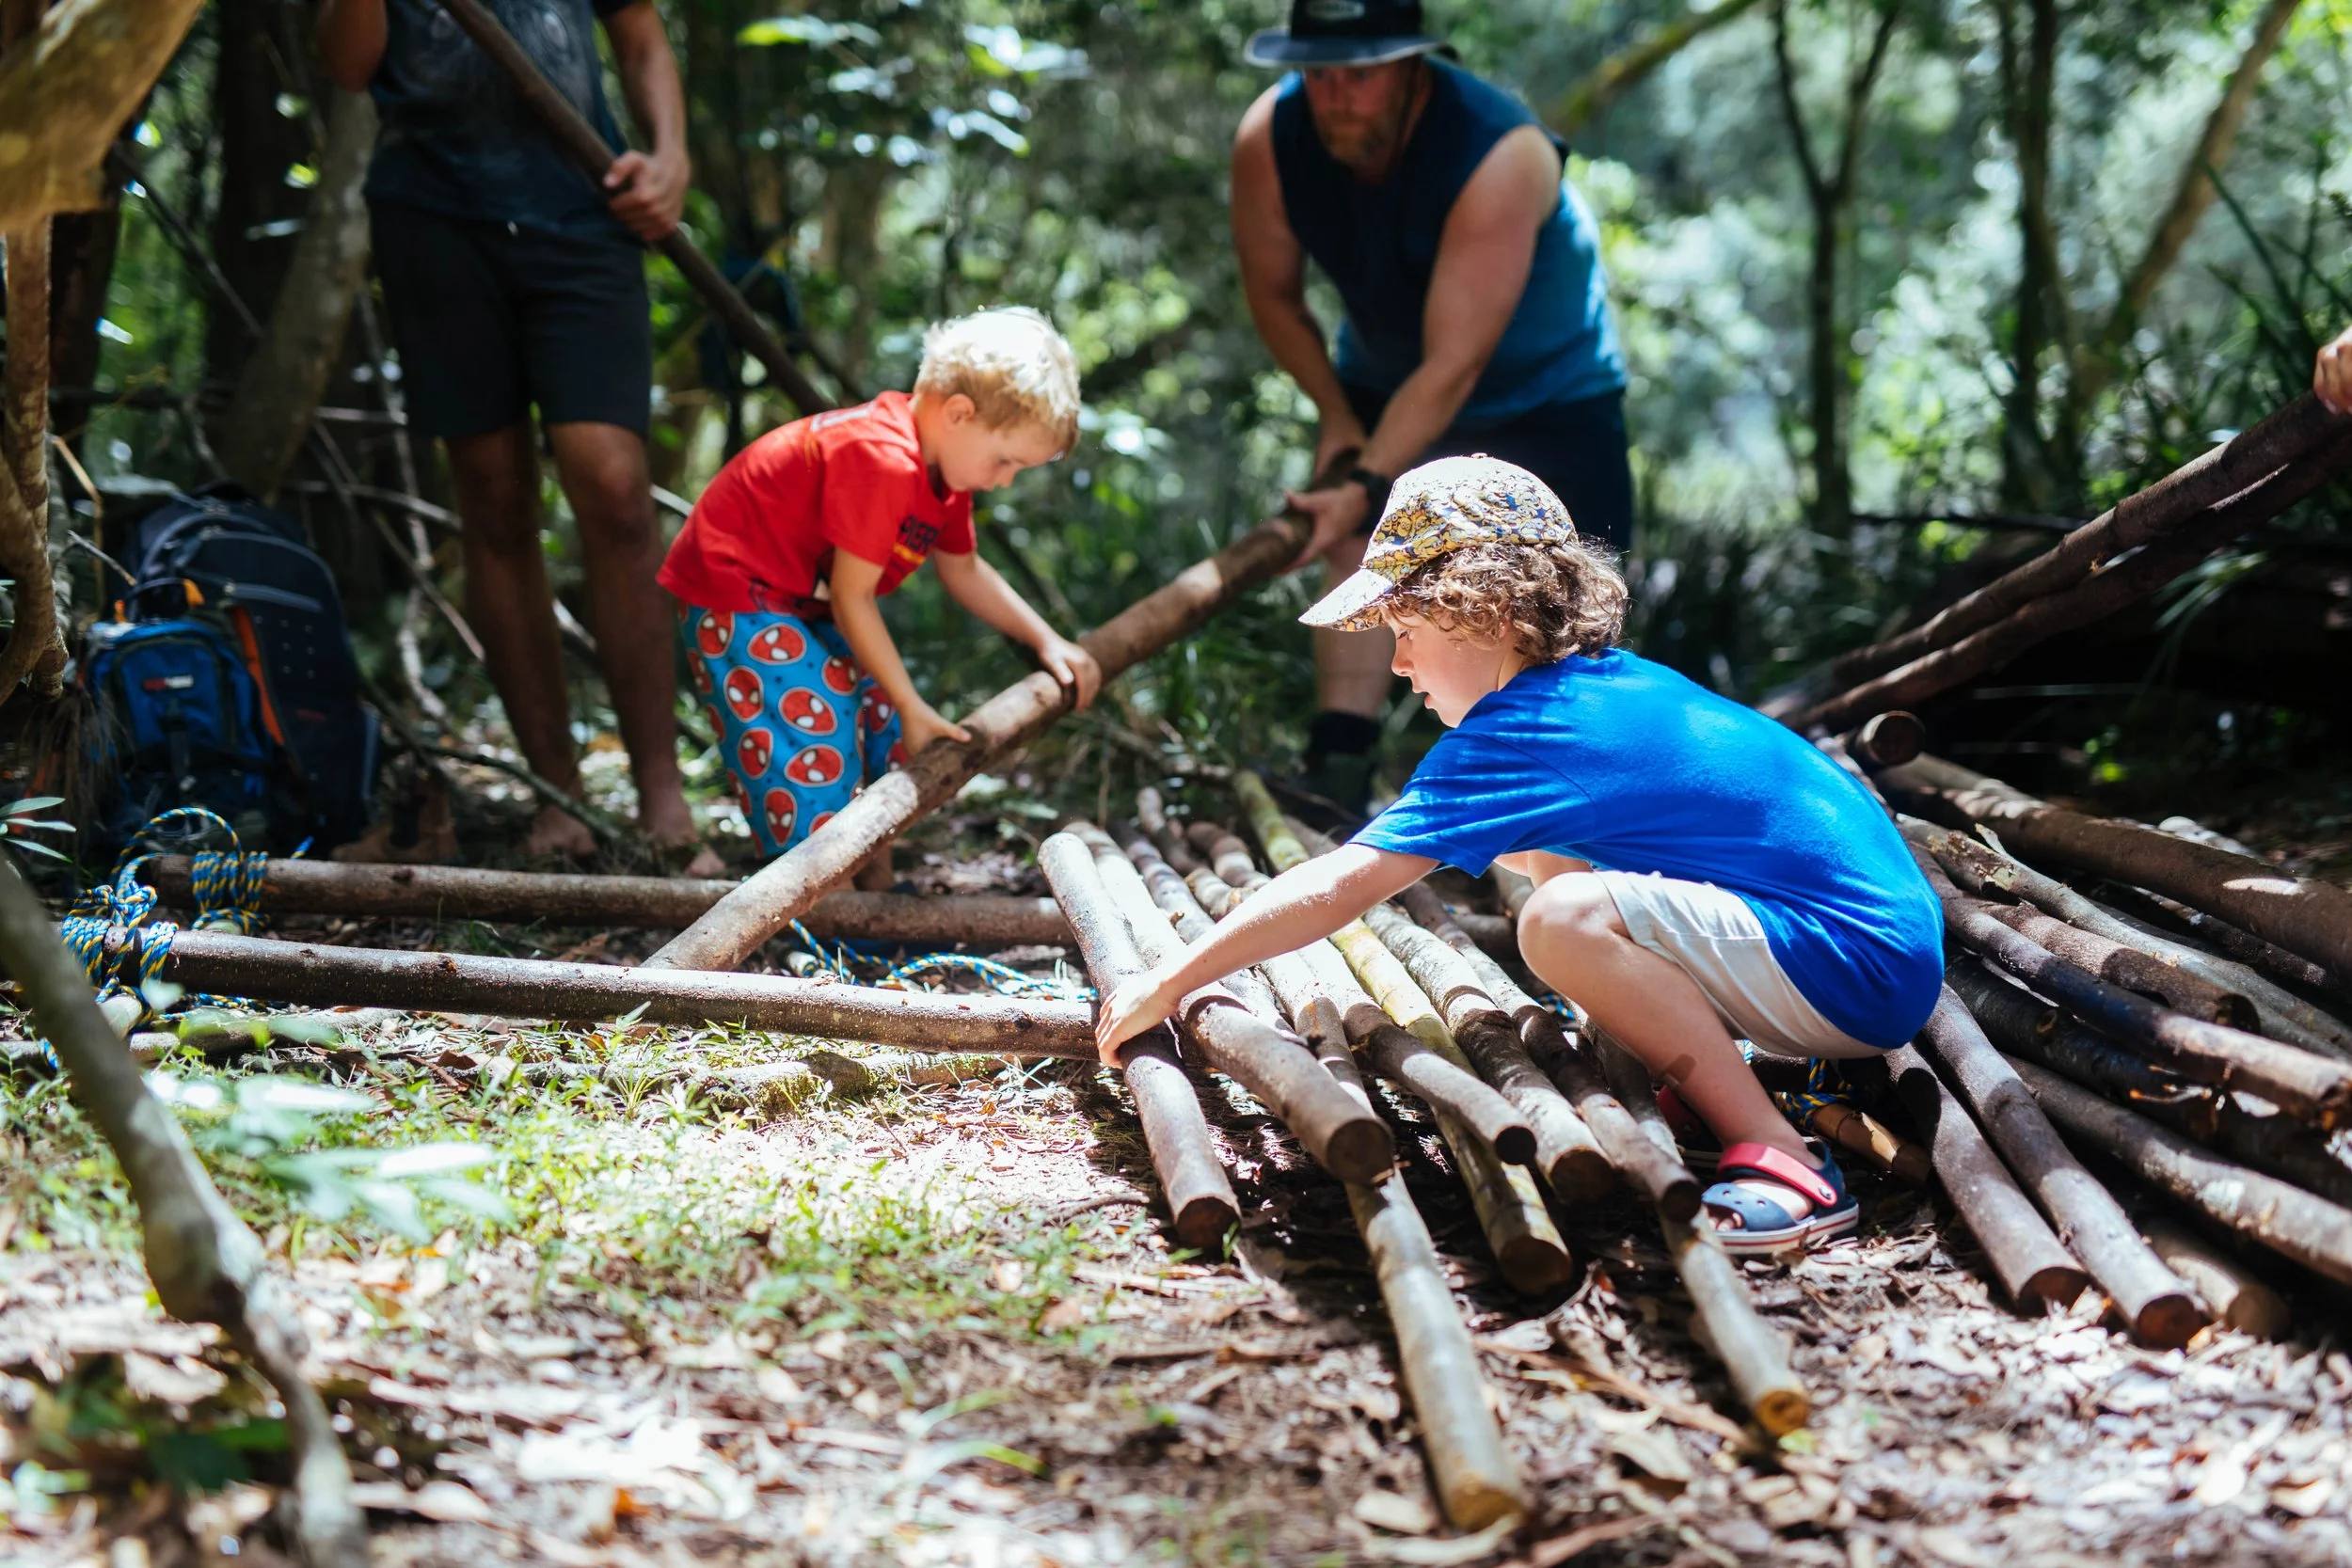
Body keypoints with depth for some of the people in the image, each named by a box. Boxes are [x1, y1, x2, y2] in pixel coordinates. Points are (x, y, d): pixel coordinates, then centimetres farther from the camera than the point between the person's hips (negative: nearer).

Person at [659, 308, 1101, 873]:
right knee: (817, 730, -18)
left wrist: (1047, 641, 10)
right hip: (734, 596, -10)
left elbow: (963, 571, 16)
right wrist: (911, 707, -20)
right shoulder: (882, 461, -32)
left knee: (886, 719, 9)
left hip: (808, 601, 10)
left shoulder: (946, 464, 0)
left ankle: (876, 882, 19)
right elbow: (851, 598, -26)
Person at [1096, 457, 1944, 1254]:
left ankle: (1783, 1158, -19)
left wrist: (1165, 985, -9)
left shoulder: (1524, 732, -14)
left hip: (1864, 975, -9)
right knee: (1557, 862, 16)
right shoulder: (1616, 682, 12)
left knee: (1565, 920, -25)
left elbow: (1336, 891, -16)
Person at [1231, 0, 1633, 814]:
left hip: (1546, 384, -4)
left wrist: (1369, 486, -43)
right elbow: (1274, 293, -5)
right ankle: (1336, 776, -13)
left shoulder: (1501, 158, -38)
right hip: (1384, 374, 4)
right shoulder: (1268, 140, -24)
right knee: (1355, 549, -10)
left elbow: (1453, 367, -38)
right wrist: (1334, 412, -13)